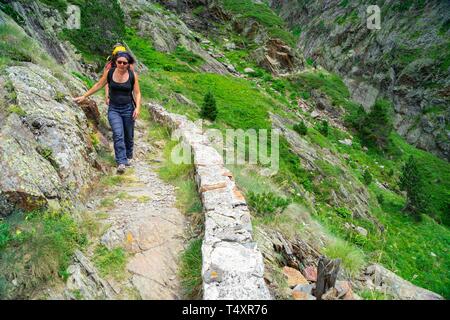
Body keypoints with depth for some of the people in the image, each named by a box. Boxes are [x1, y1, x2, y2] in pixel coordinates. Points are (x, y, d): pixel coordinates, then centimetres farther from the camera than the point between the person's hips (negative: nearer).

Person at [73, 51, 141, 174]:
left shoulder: (133, 75, -4)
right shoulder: (109, 73, -1)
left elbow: (137, 93, -2)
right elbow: (98, 85, 9)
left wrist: (137, 107, -15)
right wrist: (84, 96, 11)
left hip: (128, 108, 0)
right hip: (113, 109, 0)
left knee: (128, 136, 10)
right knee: (118, 135, -16)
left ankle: (128, 157, 34)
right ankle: (121, 162, -18)